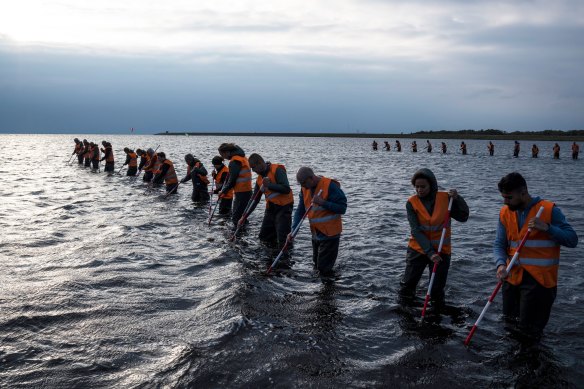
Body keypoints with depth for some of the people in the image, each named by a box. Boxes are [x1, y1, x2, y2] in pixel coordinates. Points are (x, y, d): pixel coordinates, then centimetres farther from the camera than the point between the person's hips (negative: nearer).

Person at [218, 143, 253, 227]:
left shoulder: (234, 162, -17)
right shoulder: (242, 157, 14)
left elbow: (232, 180, -16)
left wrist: (223, 191, -2)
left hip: (241, 192, -10)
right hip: (247, 191, 10)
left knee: (236, 217, -4)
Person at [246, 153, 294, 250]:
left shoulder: (277, 170, -14)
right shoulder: (259, 179, 10)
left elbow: (286, 189, -24)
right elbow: (255, 200, 14)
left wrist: (269, 185, -24)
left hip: (284, 207, -9)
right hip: (270, 208, 9)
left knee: (283, 241, -14)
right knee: (264, 237, 13)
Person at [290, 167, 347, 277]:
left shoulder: (330, 186, -20)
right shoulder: (305, 189, 2)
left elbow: (342, 208, -20)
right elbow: (300, 211, 3)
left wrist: (323, 202, -29)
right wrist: (293, 230, -9)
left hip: (330, 234, -7)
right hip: (316, 234, 8)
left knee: (324, 269, -6)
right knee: (317, 265, 19)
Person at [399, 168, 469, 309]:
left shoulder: (445, 198, -6)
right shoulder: (412, 203, -9)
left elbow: (463, 217, -2)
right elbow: (416, 231, -16)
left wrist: (457, 199, -17)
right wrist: (429, 253, -24)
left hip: (441, 251, 0)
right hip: (418, 249, 0)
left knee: (437, 291, 4)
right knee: (407, 286, 5)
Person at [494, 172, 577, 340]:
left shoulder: (549, 210, -10)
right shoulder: (505, 213, 4)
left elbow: (572, 240, -9)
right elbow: (499, 244, 3)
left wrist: (547, 228, -24)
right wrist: (501, 265, -16)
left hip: (540, 278, -5)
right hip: (513, 276, 5)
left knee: (529, 329, -4)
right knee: (510, 320, 16)